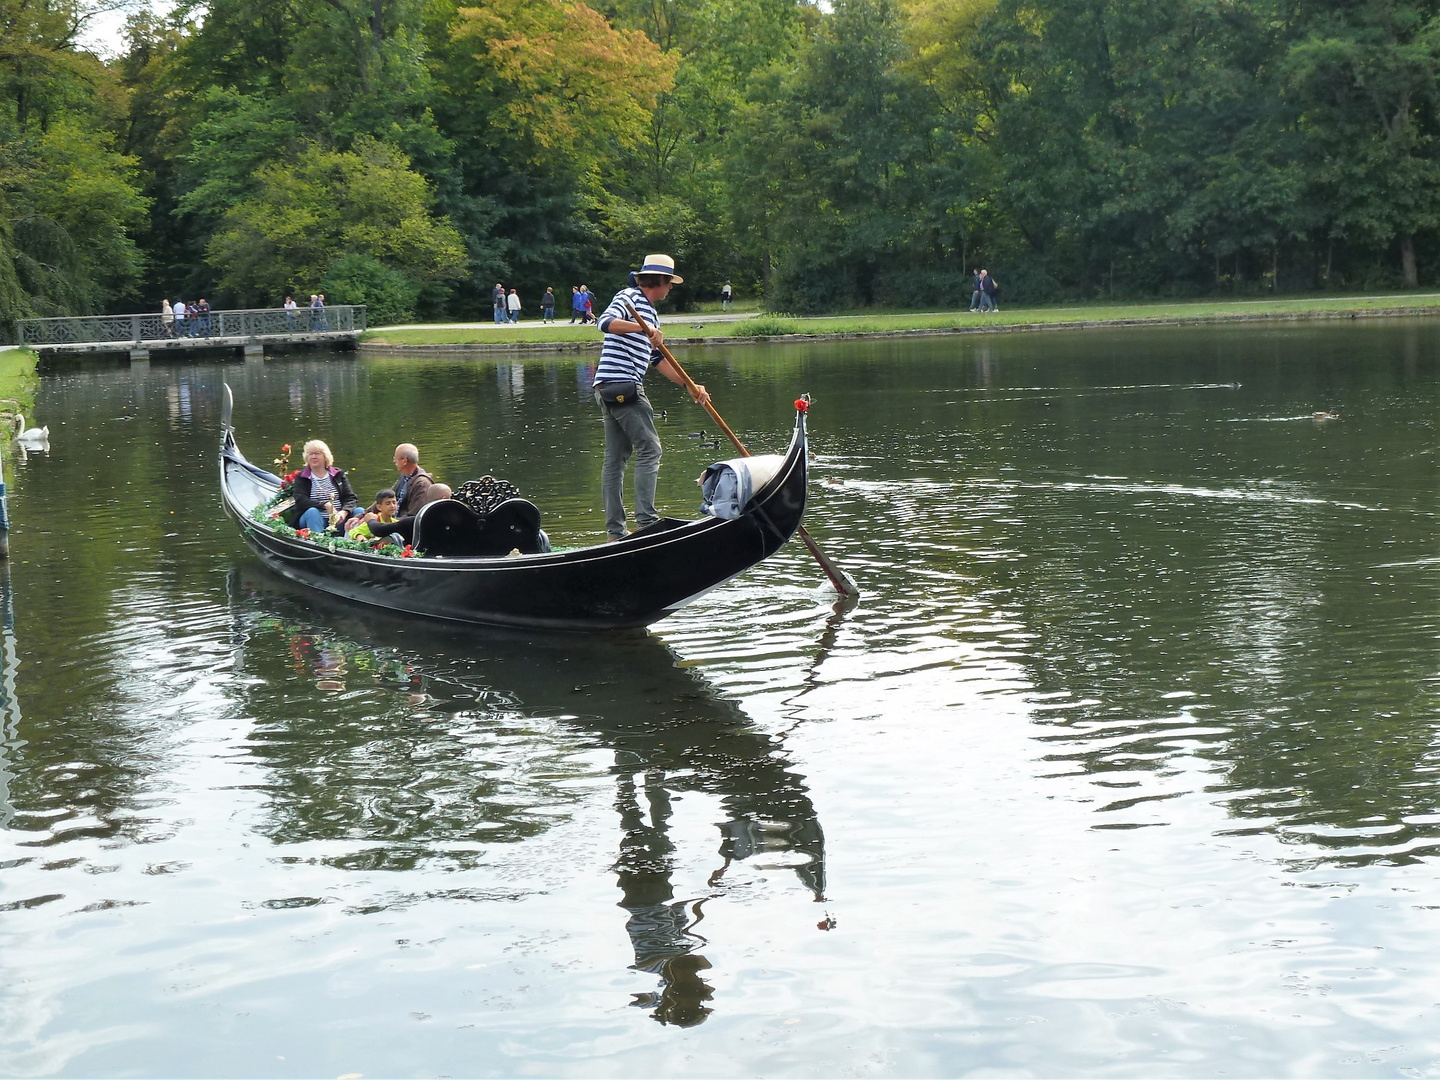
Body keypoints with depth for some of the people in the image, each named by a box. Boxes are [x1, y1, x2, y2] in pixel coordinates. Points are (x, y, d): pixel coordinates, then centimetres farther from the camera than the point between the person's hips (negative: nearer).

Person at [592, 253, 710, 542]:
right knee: (649, 450, -10)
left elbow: (657, 359, 27)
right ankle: (646, 520, -13)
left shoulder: (649, 312, 24)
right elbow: (606, 322, -22)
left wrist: (689, 386, 22)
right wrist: (643, 328, -31)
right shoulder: (629, 297, -4)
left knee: (615, 458, 8)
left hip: (609, 390, 10)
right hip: (623, 386, -10)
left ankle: (615, 531, 10)